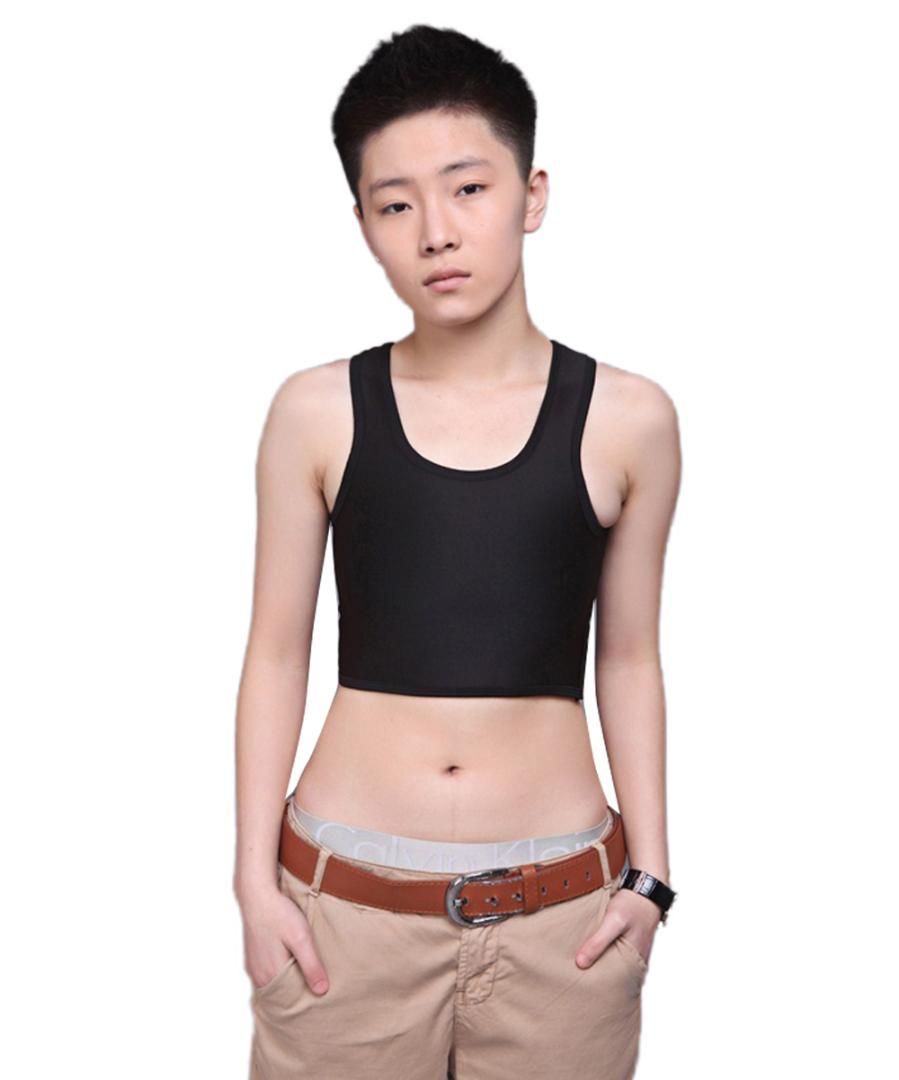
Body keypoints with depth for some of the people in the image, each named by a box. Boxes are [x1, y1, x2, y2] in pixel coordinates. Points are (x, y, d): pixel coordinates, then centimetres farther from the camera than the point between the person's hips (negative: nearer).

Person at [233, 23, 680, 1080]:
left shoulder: (627, 419, -3)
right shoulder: (317, 412, -3)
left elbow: (629, 659, 5)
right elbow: (276, 653, 2)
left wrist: (649, 872, 3)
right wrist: (255, 875, 1)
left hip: (562, 913, 1)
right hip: (344, 904, 0)